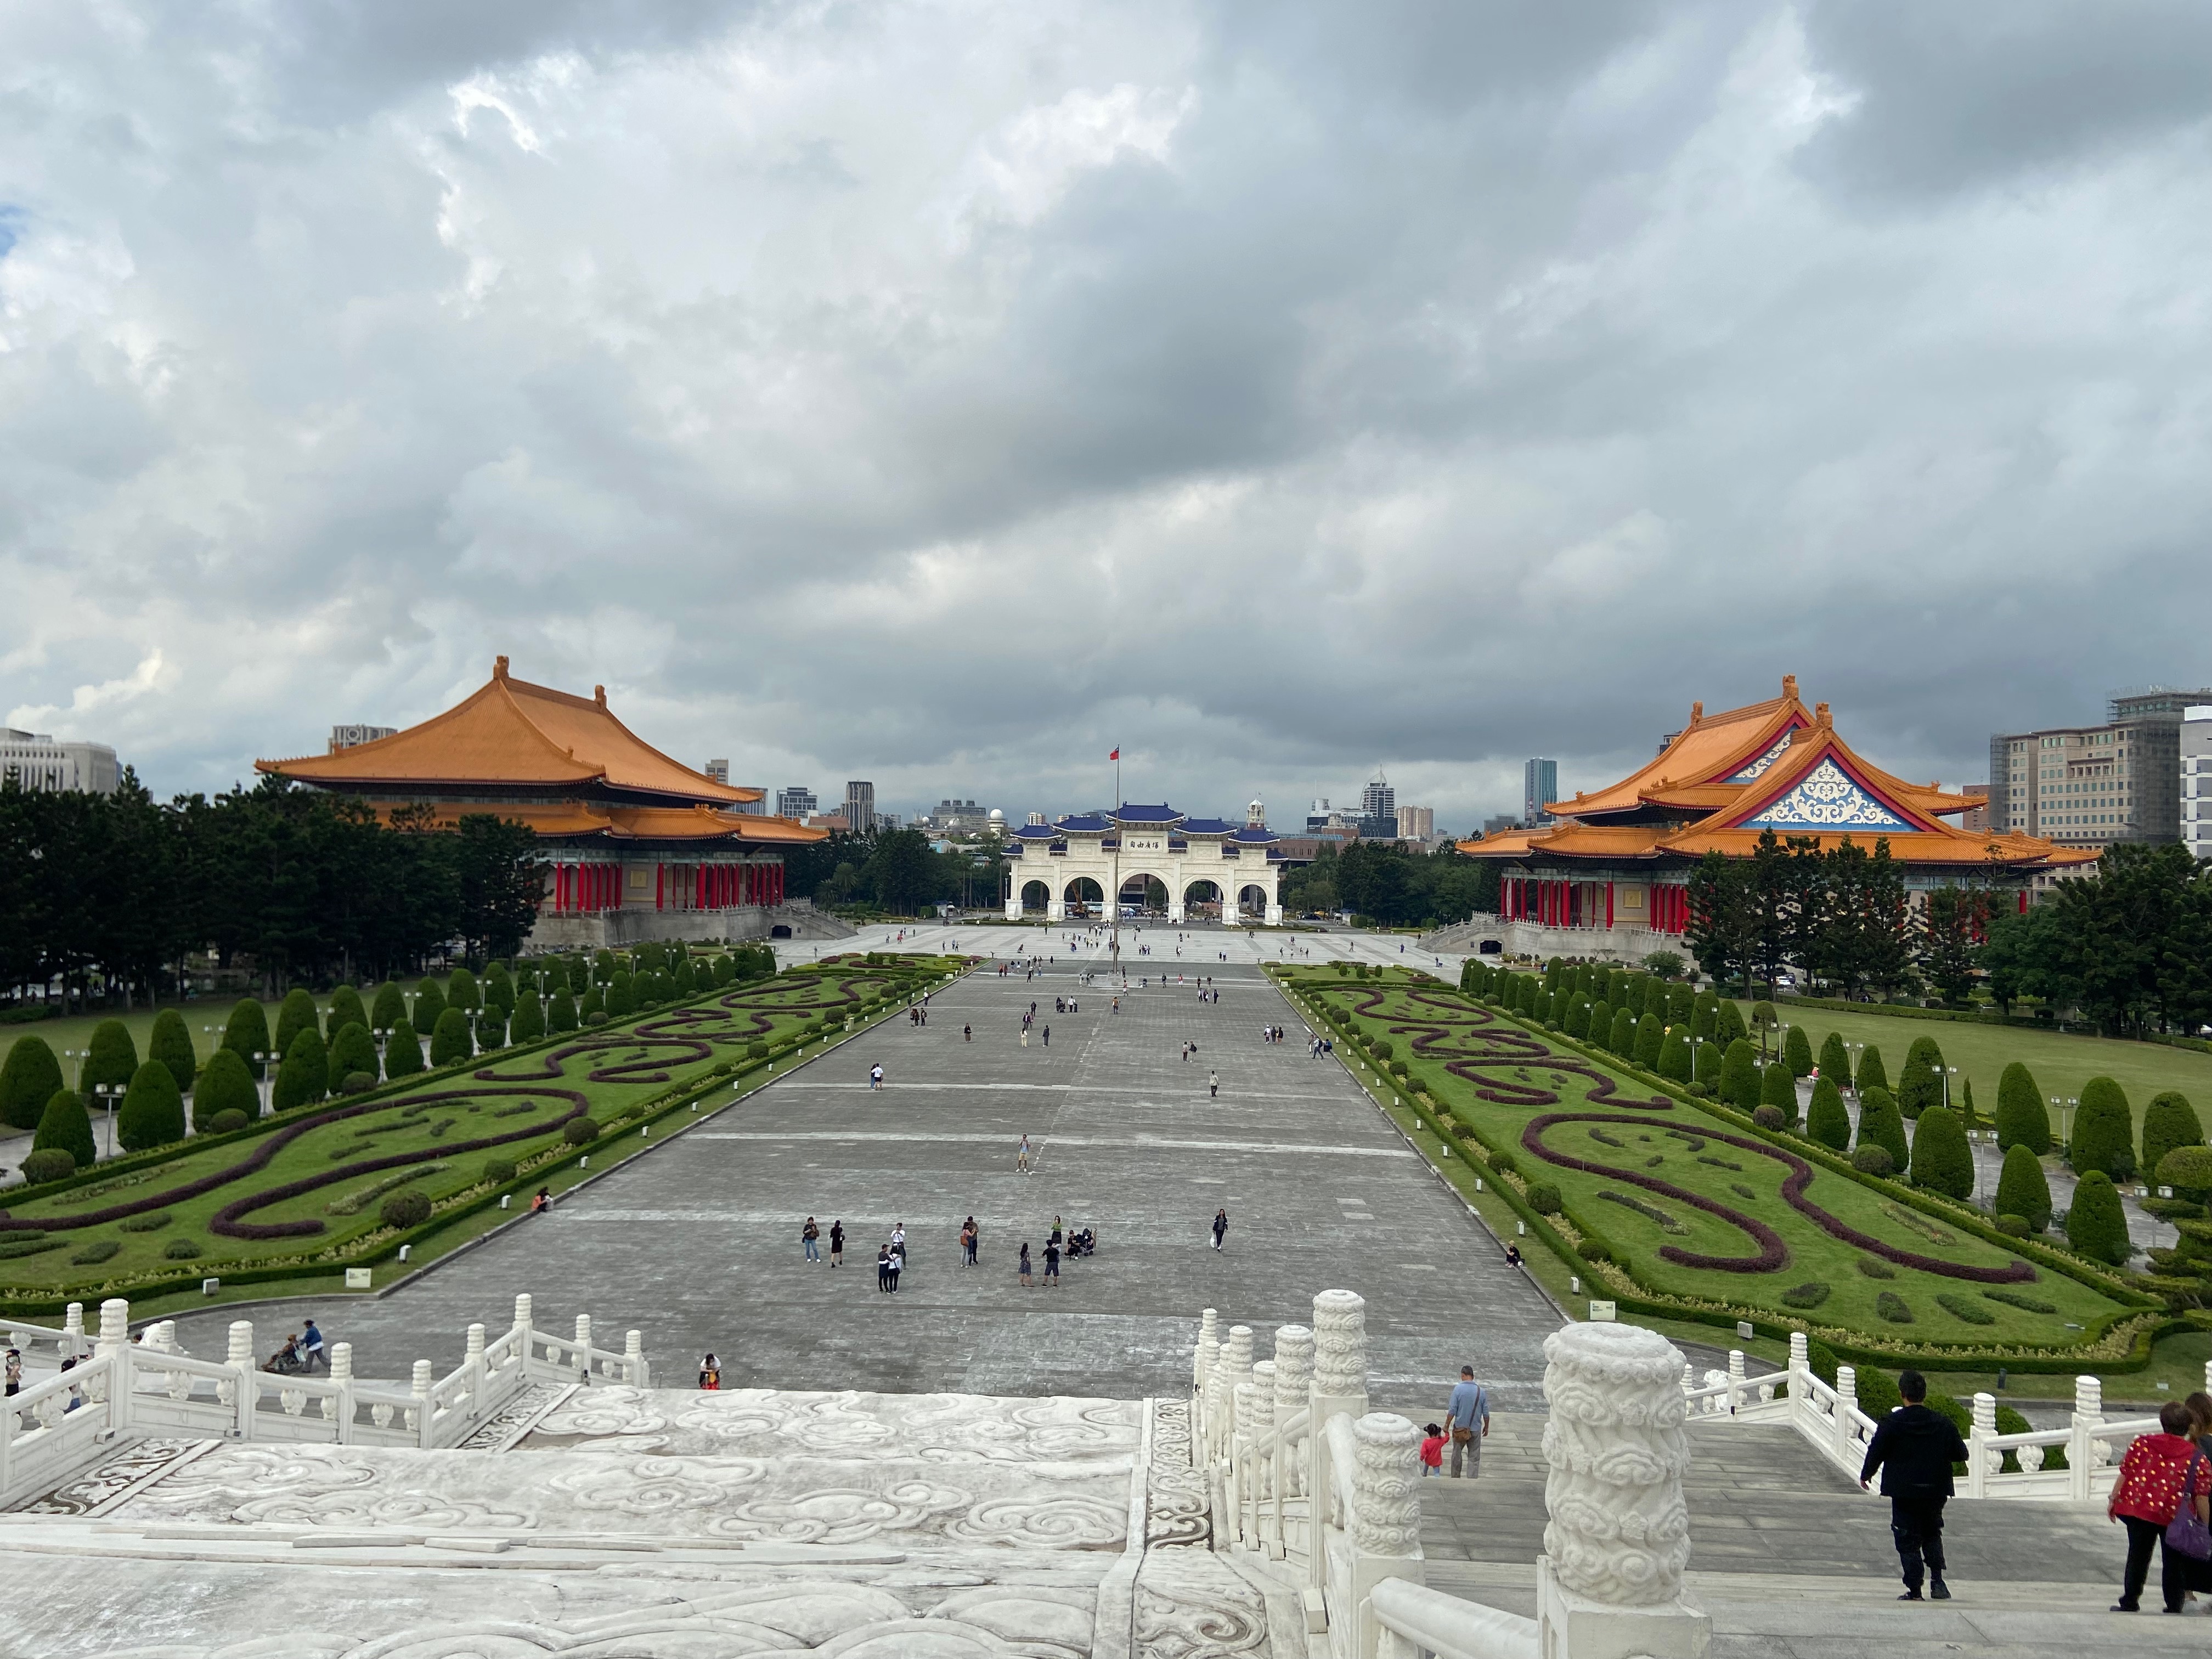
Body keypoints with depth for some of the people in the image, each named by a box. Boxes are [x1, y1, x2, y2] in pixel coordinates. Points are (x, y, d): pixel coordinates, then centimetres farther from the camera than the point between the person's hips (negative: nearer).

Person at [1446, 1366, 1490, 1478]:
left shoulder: (1458, 1389, -13)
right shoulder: (1481, 1391, -5)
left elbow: (1452, 1411, -14)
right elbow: (1486, 1413, 1)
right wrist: (1486, 1427, 16)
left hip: (1460, 1428, -1)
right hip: (1476, 1429, 1)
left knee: (1457, 1453, 18)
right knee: (1474, 1457, 7)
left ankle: (1455, 1478, 29)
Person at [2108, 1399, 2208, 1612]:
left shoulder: (2142, 1443, -4)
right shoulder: (2197, 1458, -6)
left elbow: (2125, 1474, -3)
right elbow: (2200, 1497, -8)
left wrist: (2112, 1500, 8)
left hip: (2139, 1509, 1)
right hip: (2175, 1517, -1)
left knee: (2137, 1557, 12)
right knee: (2173, 1563, 12)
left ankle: (2130, 1603, 19)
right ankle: (2174, 1608, 16)